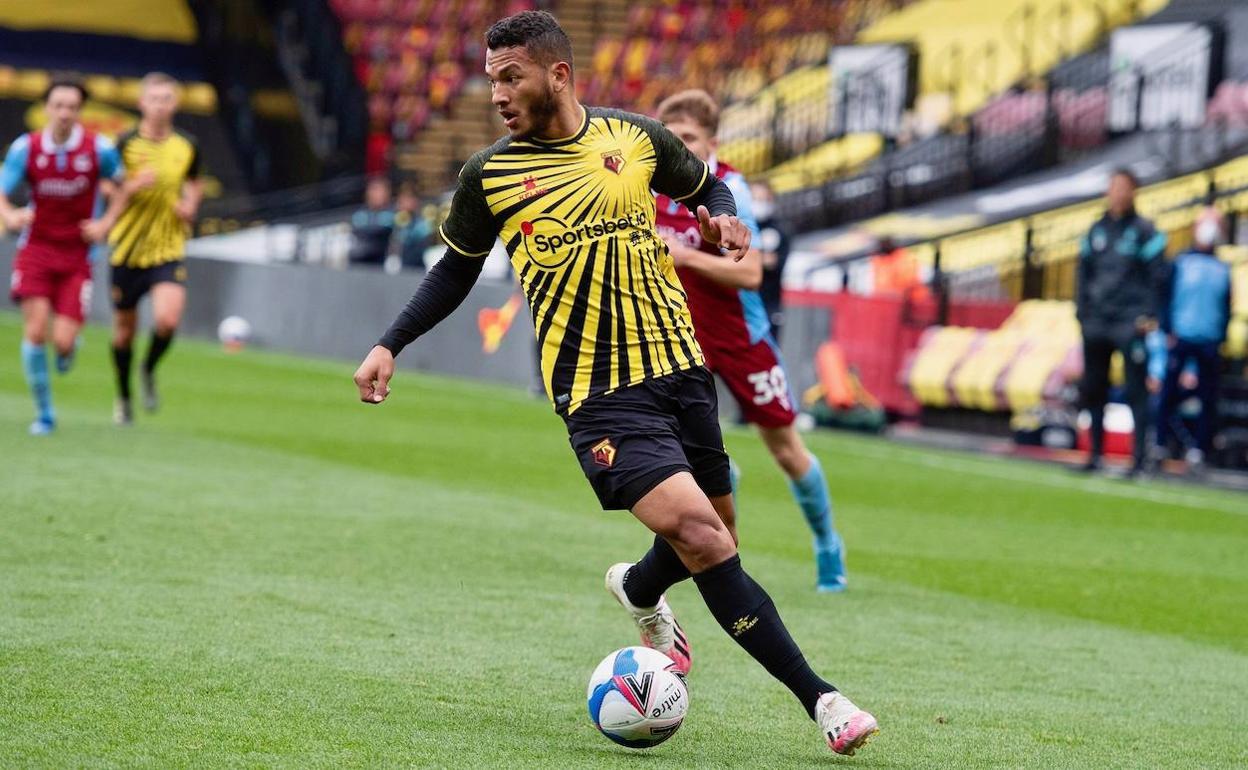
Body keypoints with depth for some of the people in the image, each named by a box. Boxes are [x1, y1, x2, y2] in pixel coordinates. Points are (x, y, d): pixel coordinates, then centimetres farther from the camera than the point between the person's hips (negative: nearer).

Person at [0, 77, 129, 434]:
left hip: (77, 255, 0)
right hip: (36, 250, 0)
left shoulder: (99, 148, -6)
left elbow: (124, 185, 11)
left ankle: (68, 348, 31)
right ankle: (43, 414, 4)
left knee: (63, 341, -10)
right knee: (35, 330, -13)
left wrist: (106, 223, -3)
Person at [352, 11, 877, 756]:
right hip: (598, 392, -4)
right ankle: (818, 696, -19)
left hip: (680, 366, 4)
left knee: (716, 540, 14)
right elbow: (458, 269, 15)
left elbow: (704, 185, 21)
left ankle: (639, 589, 50)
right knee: (698, 532, -21)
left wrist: (724, 219, -1)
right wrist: (390, 345, 8)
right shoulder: (489, 174, 0)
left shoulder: (637, 137, 3)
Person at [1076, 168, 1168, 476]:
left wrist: (1149, 315, -10)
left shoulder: (1144, 231, -1)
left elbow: (1157, 276, -3)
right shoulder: (1096, 231, 14)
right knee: (1092, 390, 8)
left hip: (1131, 323, -6)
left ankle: (1139, 459, -8)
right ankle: (1095, 454, 16)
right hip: (1096, 321, 6)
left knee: (1136, 391, -7)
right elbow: (1084, 274, 18)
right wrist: (1082, 311, 10)